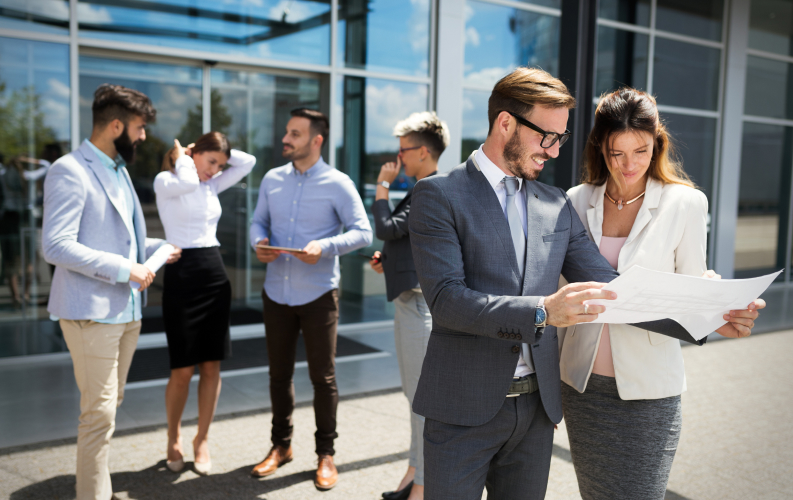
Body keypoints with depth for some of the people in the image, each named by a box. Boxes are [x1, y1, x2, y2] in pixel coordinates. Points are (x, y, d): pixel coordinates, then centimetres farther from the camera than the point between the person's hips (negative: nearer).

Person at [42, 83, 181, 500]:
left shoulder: (118, 170, 15)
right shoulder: (70, 172, -12)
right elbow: (56, 246, -20)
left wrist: (157, 248, 13)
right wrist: (124, 268, -20)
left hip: (127, 309, 9)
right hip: (91, 312, -8)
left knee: (108, 405, 16)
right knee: (99, 413, -4)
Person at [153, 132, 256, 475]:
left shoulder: (212, 185, 14)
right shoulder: (165, 181, -1)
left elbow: (248, 162, 9)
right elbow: (186, 182, -24)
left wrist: (220, 153, 9)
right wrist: (181, 156, -6)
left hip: (215, 273, 5)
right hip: (182, 274, -5)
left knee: (212, 366, 6)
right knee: (182, 370, -1)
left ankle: (202, 440, 20)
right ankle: (174, 438, 22)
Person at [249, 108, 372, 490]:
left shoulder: (338, 184, -8)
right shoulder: (272, 179, 6)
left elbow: (362, 232, -10)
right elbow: (258, 221, 13)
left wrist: (325, 247, -25)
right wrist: (258, 242, -9)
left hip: (318, 294, -4)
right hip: (276, 293, 4)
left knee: (323, 377, 4)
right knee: (279, 373, 14)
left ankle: (326, 454, 20)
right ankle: (281, 445, 31)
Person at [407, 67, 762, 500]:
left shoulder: (557, 207, 9)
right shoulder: (438, 194, -7)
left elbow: (609, 290, 7)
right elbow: (445, 299, -18)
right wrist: (542, 311, -31)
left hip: (537, 406, 5)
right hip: (463, 408, -4)